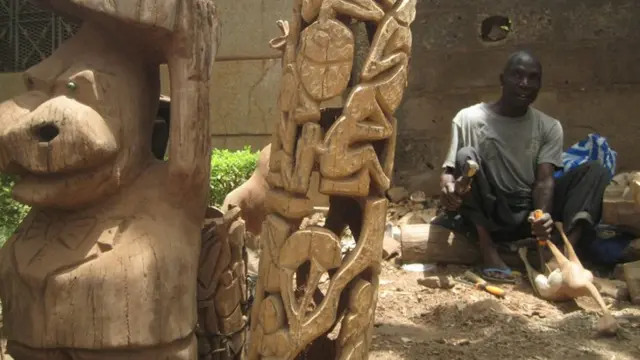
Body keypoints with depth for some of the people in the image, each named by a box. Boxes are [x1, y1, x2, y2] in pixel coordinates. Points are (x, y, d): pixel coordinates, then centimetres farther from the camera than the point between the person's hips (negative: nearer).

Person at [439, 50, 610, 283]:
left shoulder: (549, 127, 3)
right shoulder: (469, 119, -3)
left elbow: (544, 180, -8)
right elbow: (450, 170, -5)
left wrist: (543, 214, -30)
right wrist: (447, 185, -31)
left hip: (530, 212, 3)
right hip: (488, 212, -2)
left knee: (595, 171, -11)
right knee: (466, 155, -27)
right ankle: (488, 250, -31)